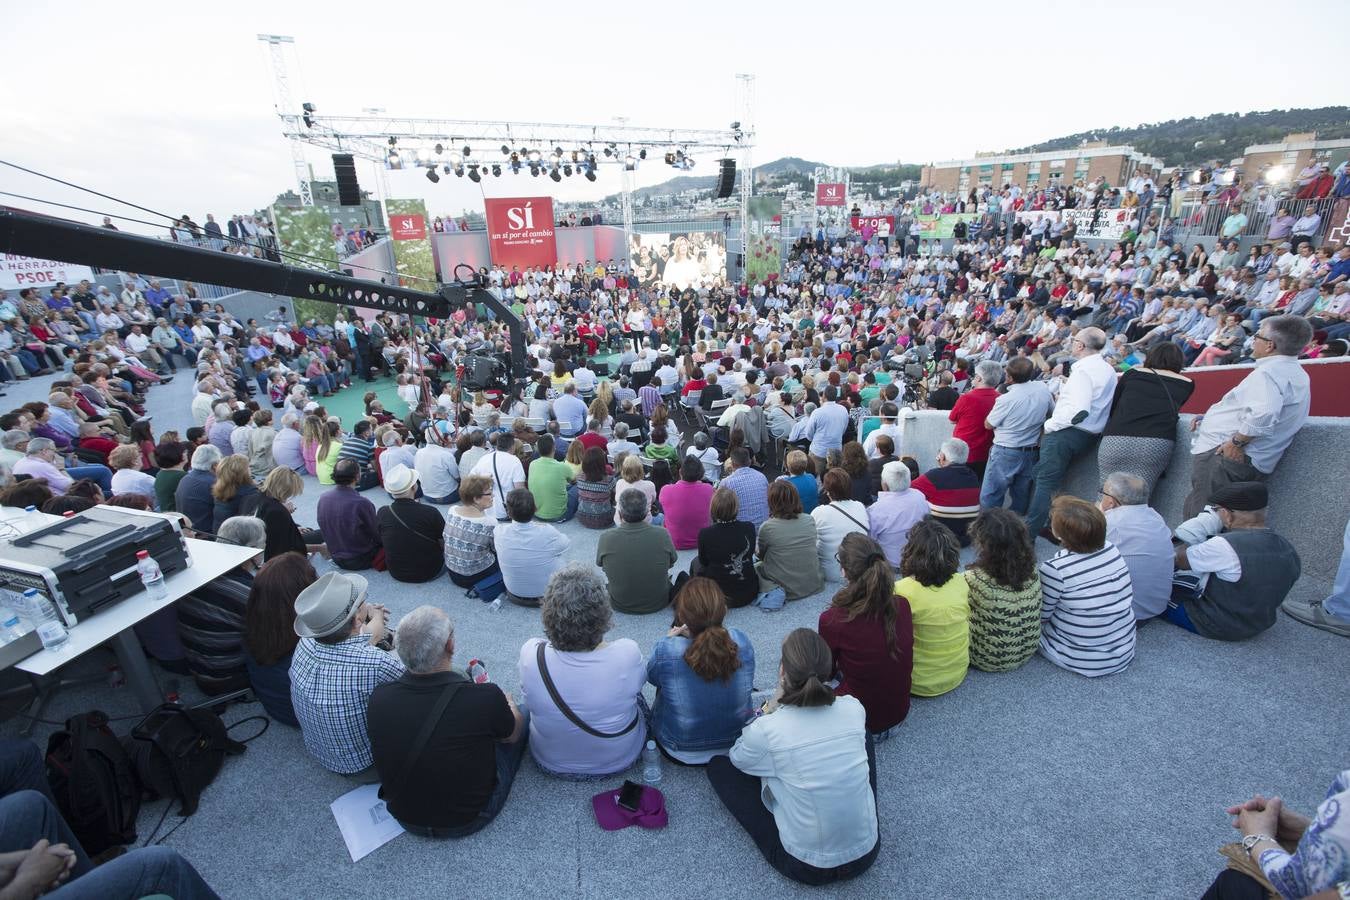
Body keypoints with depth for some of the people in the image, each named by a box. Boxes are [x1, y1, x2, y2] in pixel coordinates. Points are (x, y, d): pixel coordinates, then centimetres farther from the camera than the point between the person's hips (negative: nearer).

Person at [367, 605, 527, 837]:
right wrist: (507, 704, 14)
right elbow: (512, 735, -9)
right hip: (470, 820, -3)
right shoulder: (485, 698, -34)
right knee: (523, 714, 15)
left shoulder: (379, 697, -23)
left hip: (405, 818, 4)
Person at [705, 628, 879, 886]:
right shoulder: (854, 709, -15)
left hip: (806, 867, -3)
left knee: (718, 765, 10)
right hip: (866, 854, 3)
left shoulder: (765, 730, -24)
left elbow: (737, 758, 0)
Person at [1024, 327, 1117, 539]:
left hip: (1067, 433, -9)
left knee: (1045, 482, -8)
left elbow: (1080, 411, -26)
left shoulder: (1083, 370, -16)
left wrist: (1051, 424, -16)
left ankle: (1029, 534, -7)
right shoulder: (1108, 370, 14)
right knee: (1043, 474, 18)